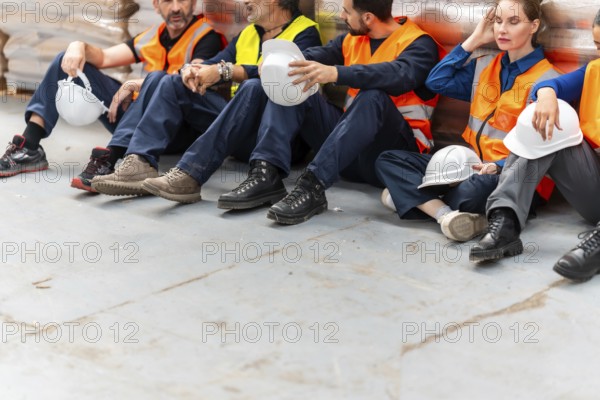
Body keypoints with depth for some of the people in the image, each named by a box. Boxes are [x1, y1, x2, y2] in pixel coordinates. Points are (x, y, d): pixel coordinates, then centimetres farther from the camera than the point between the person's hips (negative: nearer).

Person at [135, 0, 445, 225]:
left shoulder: (418, 44, -7)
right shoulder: (352, 39, 14)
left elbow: (400, 75, -29)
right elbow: (312, 58, 2)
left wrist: (336, 73, -42)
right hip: (350, 150, 6)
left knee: (372, 96, -34)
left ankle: (313, 185, -41)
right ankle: (267, 174, -28)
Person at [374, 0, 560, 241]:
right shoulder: (484, 66, 15)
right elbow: (436, 82, 10)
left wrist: (498, 167, -29)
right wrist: (474, 40, 9)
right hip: (472, 165, 8)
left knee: (472, 191, -43)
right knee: (389, 160, -7)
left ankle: (414, 198, -12)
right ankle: (446, 214, -31)